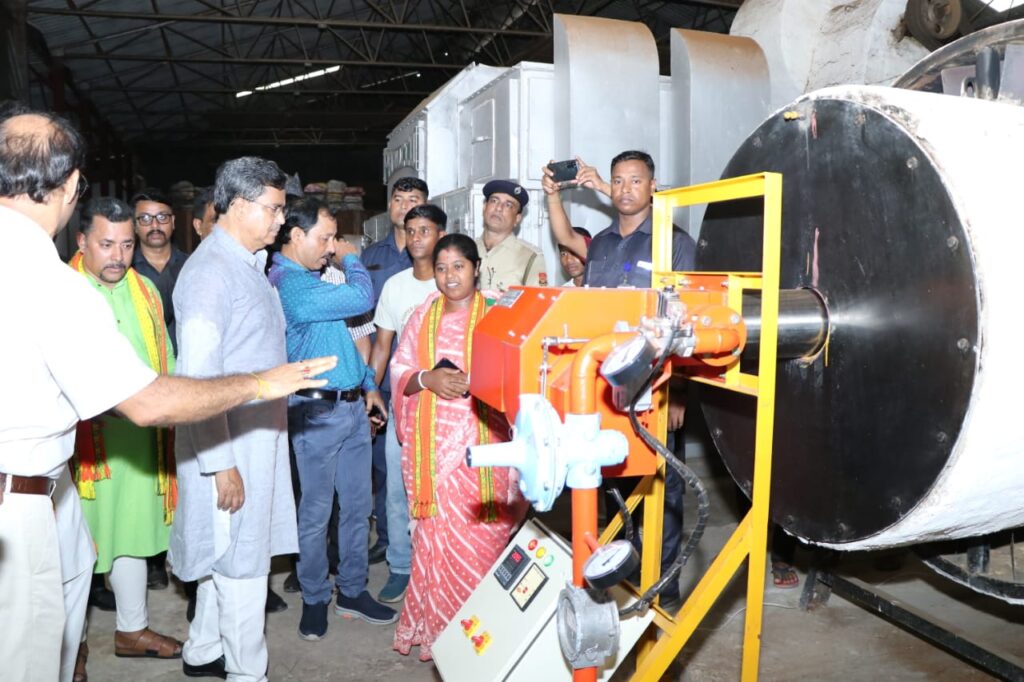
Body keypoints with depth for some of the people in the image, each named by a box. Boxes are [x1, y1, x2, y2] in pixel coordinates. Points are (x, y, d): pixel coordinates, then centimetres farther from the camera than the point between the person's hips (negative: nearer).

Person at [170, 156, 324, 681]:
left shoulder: (250, 264, 12)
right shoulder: (211, 269, -18)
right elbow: (196, 376, -24)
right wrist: (222, 464, -23)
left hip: (258, 436, 10)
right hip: (229, 445, -10)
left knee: (228, 557, 21)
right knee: (242, 565, 2)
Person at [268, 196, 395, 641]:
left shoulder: (311, 280, 15)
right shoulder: (289, 283, -18)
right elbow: (362, 299, -21)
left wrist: (368, 384, 17)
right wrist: (350, 258, -2)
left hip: (352, 406, 9)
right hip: (317, 412, -9)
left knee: (358, 504, 14)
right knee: (315, 510, 4)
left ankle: (352, 591, 27)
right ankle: (315, 599, 21)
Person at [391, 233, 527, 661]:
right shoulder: (423, 315, 12)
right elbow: (398, 372, 10)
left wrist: (474, 382, -19)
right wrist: (426, 378, -10)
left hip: (480, 442, -3)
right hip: (430, 444, 3)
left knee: (477, 538, -2)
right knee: (434, 537, 6)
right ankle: (432, 626, 21)